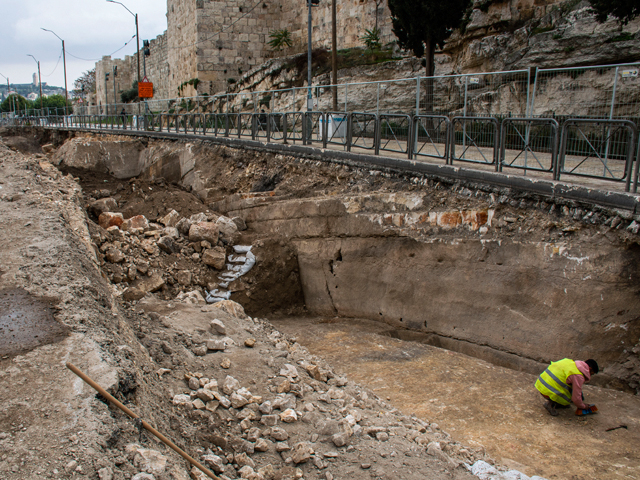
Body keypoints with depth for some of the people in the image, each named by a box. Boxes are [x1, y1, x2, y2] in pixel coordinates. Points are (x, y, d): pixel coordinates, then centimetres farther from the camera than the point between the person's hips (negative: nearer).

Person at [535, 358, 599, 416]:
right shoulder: (578, 376, -12)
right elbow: (576, 398, -9)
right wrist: (583, 406, 14)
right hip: (548, 392, -9)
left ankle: (551, 402, 15)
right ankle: (551, 403, -2)